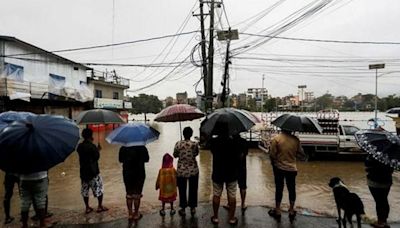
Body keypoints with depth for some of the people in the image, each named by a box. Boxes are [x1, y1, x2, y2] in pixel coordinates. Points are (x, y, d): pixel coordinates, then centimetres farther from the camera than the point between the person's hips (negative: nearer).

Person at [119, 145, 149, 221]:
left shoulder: (123, 148, -9)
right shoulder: (142, 148, -16)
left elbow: (120, 160, 3)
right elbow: (146, 159, -5)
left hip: (127, 174, 2)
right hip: (139, 174, -2)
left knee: (129, 195, 14)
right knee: (137, 195, 9)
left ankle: (130, 214, 23)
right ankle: (136, 214, 19)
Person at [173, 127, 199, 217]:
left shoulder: (178, 144, -13)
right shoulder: (195, 144, -12)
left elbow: (175, 155, -1)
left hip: (181, 171, 0)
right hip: (193, 170, 0)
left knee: (182, 190, 14)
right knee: (193, 190, 16)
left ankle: (183, 209, 25)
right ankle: (192, 208, 27)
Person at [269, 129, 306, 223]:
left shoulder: (276, 139, -15)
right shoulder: (296, 139, -8)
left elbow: (272, 154, -14)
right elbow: (302, 155, -3)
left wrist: (274, 164, 4)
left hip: (279, 168, -1)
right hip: (292, 169, 1)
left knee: (279, 189, 11)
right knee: (291, 189, 15)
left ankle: (277, 211, 22)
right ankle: (291, 211, 26)